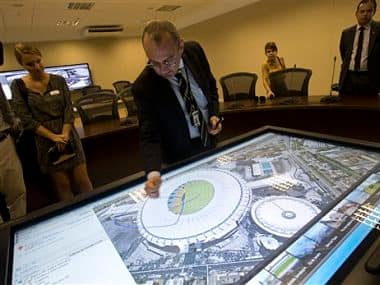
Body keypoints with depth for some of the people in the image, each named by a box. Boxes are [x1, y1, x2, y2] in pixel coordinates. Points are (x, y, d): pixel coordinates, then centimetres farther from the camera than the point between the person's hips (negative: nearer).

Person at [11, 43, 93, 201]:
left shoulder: (58, 80, 3)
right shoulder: (18, 86, -1)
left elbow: (68, 110, -2)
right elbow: (26, 120, -7)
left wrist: (64, 135, -15)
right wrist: (54, 137, -15)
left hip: (68, 136, 1)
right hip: (46, 141, -1)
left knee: (82, 180, 3)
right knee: (62, 185, 7)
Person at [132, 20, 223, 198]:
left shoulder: (194, 50, -14)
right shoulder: (143, 87, -27)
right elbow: (150, 137, -24)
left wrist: (214, 114, -12)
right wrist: (153, 173, -40)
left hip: (210, 141, 5)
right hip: (181, 156, -4)